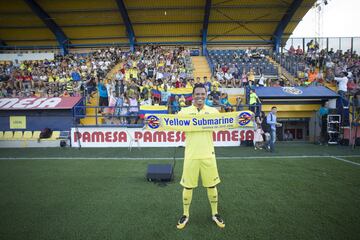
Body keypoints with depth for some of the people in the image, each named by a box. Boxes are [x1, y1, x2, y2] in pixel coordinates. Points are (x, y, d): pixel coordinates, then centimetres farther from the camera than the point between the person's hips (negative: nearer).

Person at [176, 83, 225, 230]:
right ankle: (186, 214, 31)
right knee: (188, 186, 10)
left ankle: (215, 213, 34)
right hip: (191, 156, -1)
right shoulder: (184, 111, -1)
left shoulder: (213, 111, 3)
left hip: (208, 155, 1)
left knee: (212, 185, 13)